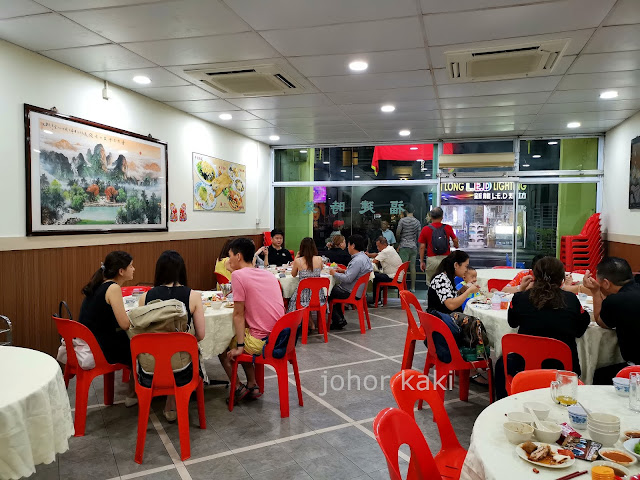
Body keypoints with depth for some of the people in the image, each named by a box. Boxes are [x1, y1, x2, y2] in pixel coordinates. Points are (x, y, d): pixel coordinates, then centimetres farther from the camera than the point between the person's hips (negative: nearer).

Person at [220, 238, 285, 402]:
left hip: (261, 342, -7)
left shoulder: (238, 275, -11)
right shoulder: (268, 274, 9)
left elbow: (238, 314, -10)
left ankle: (238, 388, 20)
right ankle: (252, 386, 28)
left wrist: (239, 347, -6)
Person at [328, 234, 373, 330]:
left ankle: (338, 321, 6)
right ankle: (340, 319, 18)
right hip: (357, 290, 10)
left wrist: (334, 273, -14)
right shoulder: (364, 257, 9)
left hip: (351, 293, -10)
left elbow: (348, 279, -28)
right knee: (332, 289, 22)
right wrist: (344, 271, 12)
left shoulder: (358, 260, -24)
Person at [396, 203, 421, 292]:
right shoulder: (417, 222, 6)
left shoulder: (402, 220, -7)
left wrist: (399, 241, 11)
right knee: (412, 267, 7)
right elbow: (419, 235, 8)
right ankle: (413, 287, 11)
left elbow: (397, 233, -7)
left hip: (404, 246, -4)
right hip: (414, 247, 4)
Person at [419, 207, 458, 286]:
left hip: (432, 259, -1)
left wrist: (421, 261, 8)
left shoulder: (425, 229, -2)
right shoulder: (448, 228, 1)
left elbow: (422, 247, -1)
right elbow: (455, 240, 14)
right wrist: (456, 245, 38)